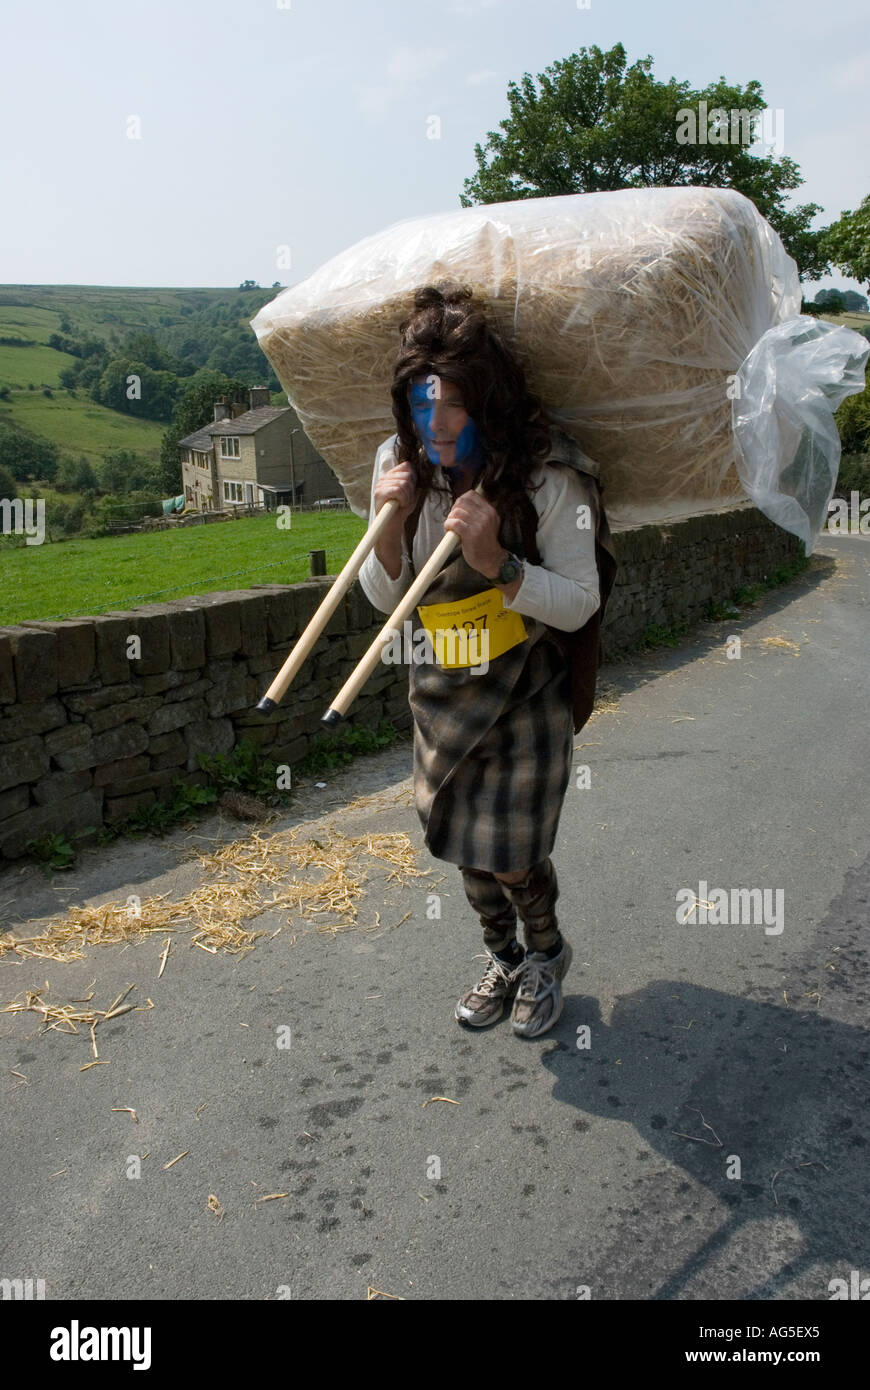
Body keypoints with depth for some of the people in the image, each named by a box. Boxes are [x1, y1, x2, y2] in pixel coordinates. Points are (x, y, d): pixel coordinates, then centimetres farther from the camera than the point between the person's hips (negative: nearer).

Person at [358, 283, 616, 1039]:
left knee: (511, 854, -2)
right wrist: (390, 523, -20)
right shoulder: (402, 465, -6)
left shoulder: (547, 474, -20)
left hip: (526, 694, -4)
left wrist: (497, 562, -33)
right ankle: (503, 958, 41)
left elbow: (579, 605, -19)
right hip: (442, 691, 5)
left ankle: (547, 955, 32)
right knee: (460, 842, 14)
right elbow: (385, 598, -1)